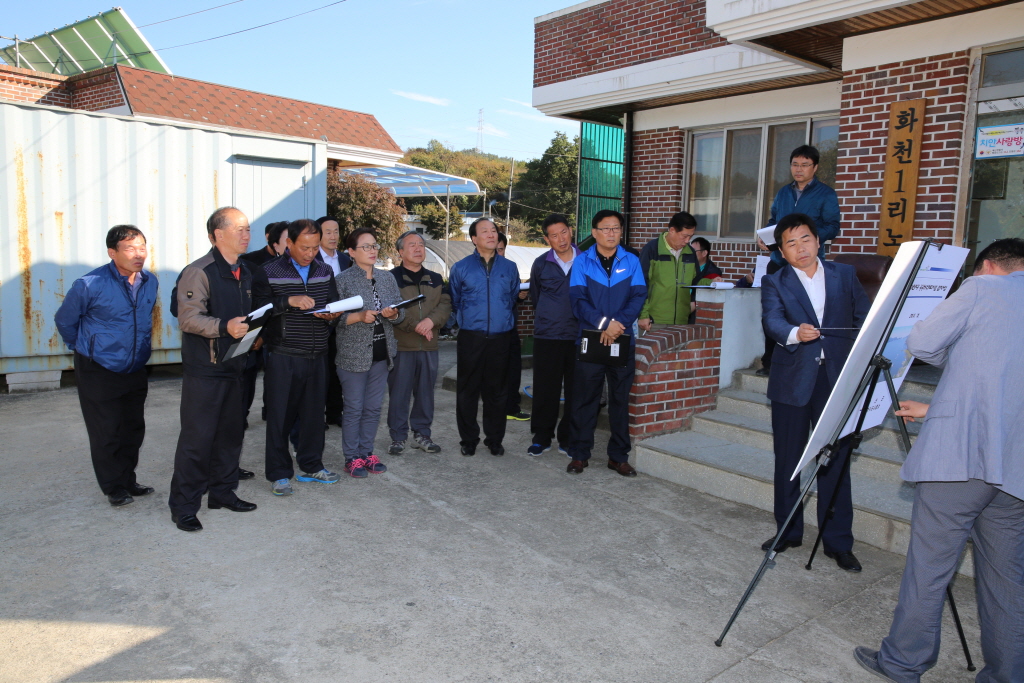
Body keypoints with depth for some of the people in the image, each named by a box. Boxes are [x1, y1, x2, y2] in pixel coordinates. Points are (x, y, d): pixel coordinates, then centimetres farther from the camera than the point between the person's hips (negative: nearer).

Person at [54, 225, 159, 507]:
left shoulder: (150, 282, -2)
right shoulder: (90, 285, -18)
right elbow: (64, 320, -1)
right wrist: (83, 348, 12)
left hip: (135, 370, 5)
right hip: (99, 372, -5)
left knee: (133, 430, 13)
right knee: (106, 433, 4)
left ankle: (127, 480, 29)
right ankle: (114, 488, 20)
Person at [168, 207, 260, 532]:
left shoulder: (246, 272, 14)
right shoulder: (199, 272, -12)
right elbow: (188, 318, -19)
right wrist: (224, 327, -32)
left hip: (236, 367, 8)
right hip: (205, 368, -8)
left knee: (231, 432, 14)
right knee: (197, 436, -4)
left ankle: (223, 491, 28)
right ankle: (183, 505, 8)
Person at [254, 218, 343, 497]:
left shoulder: (325, 272, 11)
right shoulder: (269, 272, -2)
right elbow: (258, 307, -12)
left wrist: (332, 316, -6)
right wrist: (289, 301, -23)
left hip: (316, 356, 4)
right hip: (282, 357, -4)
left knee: (314, 412, 10)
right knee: (280, 416, 1)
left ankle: (311, 466, 25)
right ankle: (279, 473, 13)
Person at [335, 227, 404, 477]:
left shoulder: (387, 278, 9)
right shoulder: (343, 279, -5)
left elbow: (401, 312, 9)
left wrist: (393, 314, -12)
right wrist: (360, 317, -23)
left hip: (382, 353, 5)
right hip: (353, 354, -4)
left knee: (373, 407, 11)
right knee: (354, 408, 2)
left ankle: (367, 453, 24)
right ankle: (352, 458, 14)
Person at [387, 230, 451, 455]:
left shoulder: (435, 279, 14)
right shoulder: (392, 278, -1)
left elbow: (446, 304, 4)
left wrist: (431, 321, -14)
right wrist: (416, 326, -15)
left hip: (429, 347, 4)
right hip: (401, 346, -4)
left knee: (425, 392, 9)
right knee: (399, 393, 0)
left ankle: (421, 434, 20)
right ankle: (398, 437, 11)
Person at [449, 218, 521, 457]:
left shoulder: (510, 268, 8)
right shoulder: (461, 268, 4)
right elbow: (454, 302, 12)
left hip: (501, 338, 1)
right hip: (470, 338, -1)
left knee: (497, 391, 8)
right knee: (467, 391, 3)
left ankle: (495, 439, 19)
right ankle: (468, 439, 15)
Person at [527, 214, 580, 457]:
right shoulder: (541, 264, 4)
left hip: (578, 336, 0)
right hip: (547, 336, 0)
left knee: (576, 390, 5)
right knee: (545, 389, 4)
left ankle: (568, 439, 17)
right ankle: (541, 437, 18)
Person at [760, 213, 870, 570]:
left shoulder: (845, 274, 11)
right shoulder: (774, 283, 4)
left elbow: (864, 318, 9)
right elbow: (771, 320, -14)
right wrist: (794, 333, -35)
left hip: (837, 379, 1)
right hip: (793, 381, 0)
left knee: (835, 461, 3)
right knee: (788, 460, 9)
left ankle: (838, 542, 14)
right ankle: (788, 531, 25)